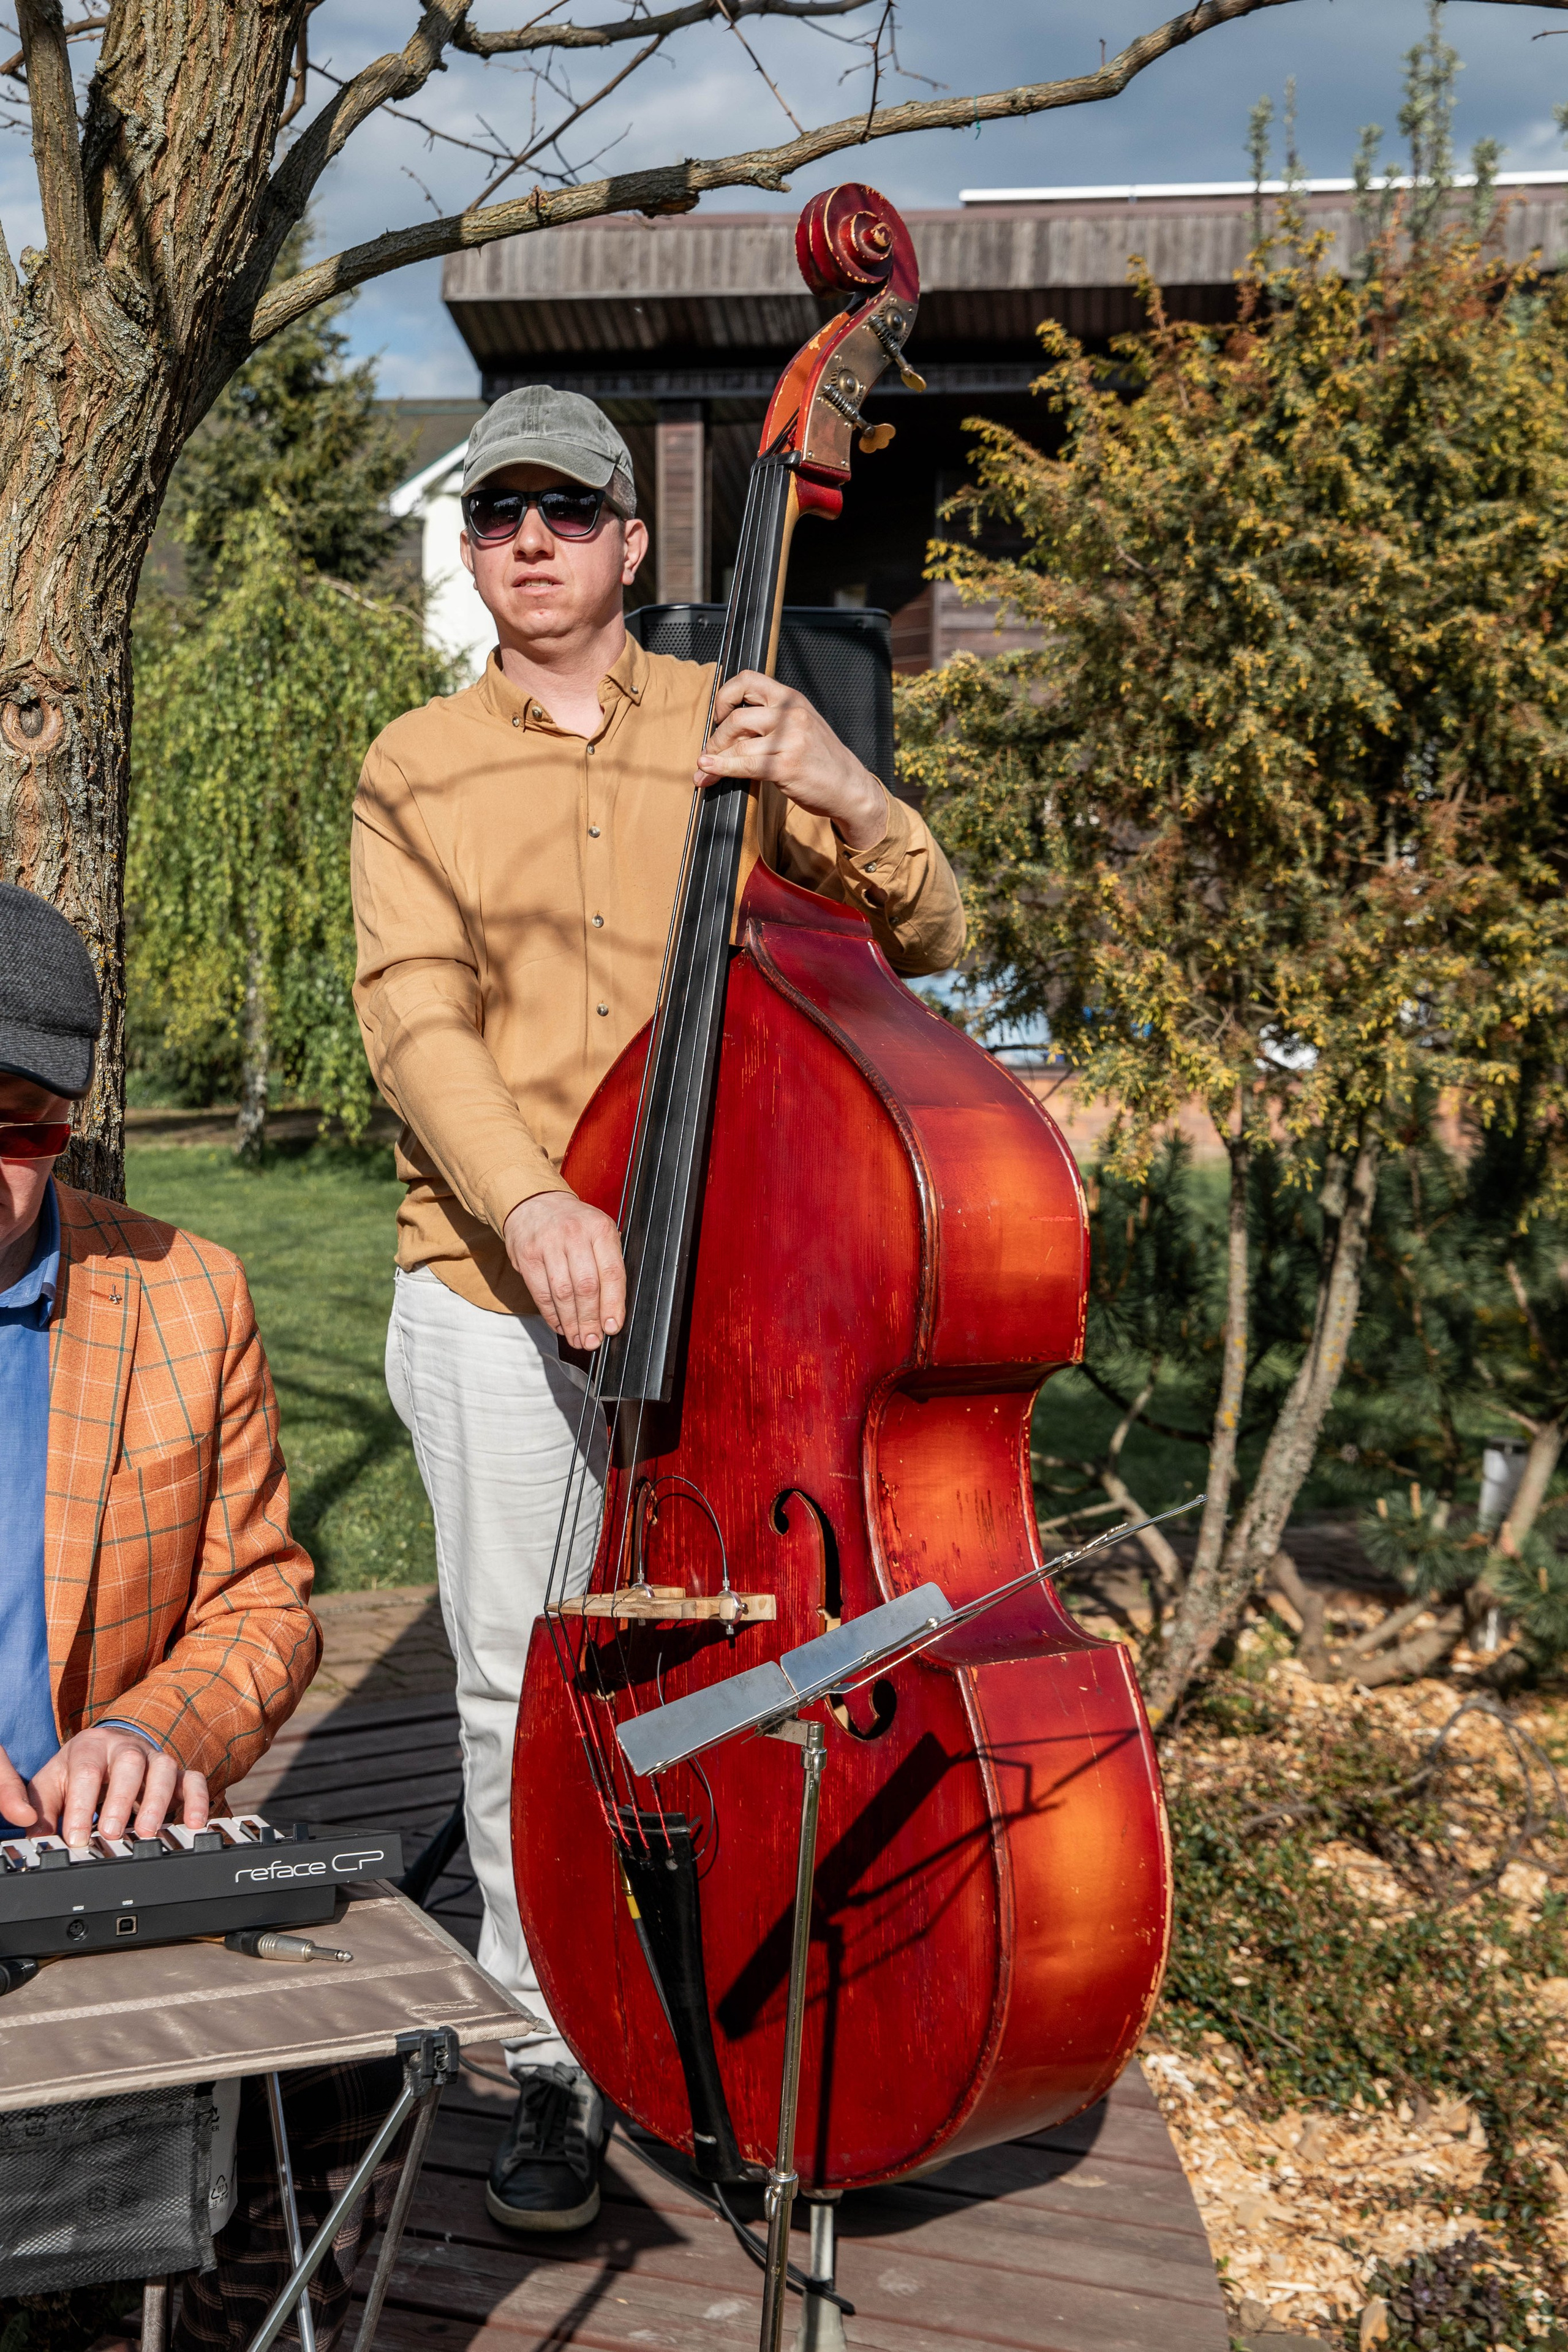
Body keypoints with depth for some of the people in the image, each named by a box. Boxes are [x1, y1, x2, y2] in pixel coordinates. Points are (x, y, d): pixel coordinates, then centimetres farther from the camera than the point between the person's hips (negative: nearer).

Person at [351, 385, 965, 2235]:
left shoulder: (732, 729, 9)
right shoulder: (415, 770, 7)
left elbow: (924, 940, 3)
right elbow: (415, 1019, -7)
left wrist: (845, 796, -19)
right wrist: (531, 1201, -25)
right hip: (495, 1287, 0)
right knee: (520, 1683, 2)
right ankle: (551, 2061, 20)